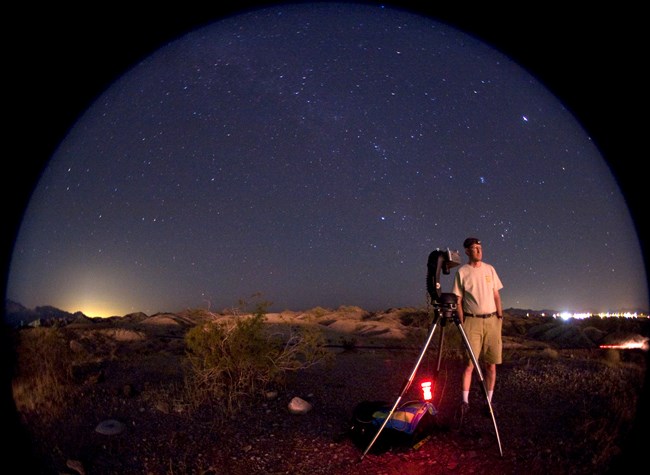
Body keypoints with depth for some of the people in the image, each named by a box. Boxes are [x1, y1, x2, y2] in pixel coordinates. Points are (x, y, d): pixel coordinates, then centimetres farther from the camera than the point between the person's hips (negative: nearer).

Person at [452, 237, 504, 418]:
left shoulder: (489, 269, 10)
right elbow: (458, 300, 0)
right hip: (472, 321, -3)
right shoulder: (462, 272, 0)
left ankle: (489, 401, 15)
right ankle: (465, 401, 3)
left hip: (492, 320, 3)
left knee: (490, 363, 5)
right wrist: (462, 323, -6)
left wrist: (500, 317, 6)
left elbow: (496, 295, 13)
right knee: (469, 362, -5)